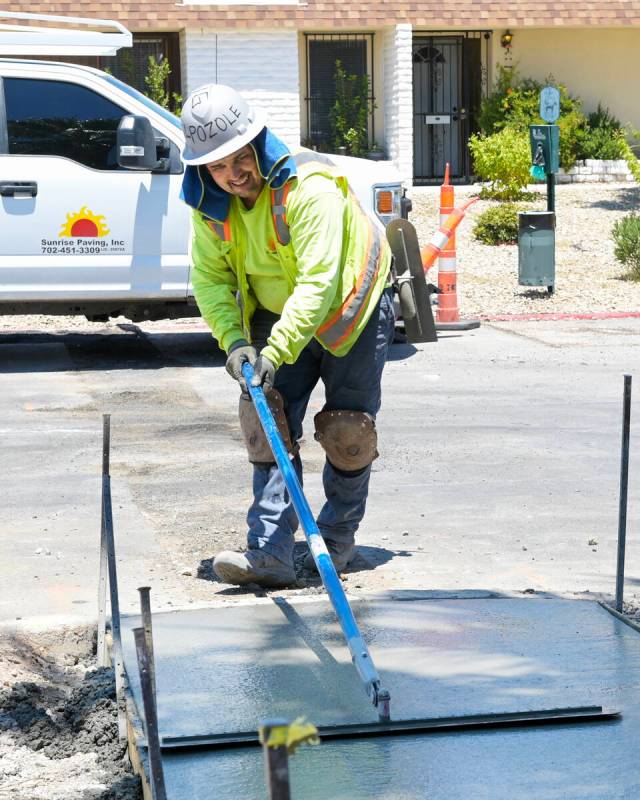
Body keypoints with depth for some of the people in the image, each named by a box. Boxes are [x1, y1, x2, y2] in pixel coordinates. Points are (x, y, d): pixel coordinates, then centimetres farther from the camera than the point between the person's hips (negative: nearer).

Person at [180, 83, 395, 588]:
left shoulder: (310, 186, -33)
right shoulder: (211, 205, -13)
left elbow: (319, 281, -38)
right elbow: (209, 278, -7)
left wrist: (277, 350, -43)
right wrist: (233, 339, -24)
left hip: (352, 310, -5)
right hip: (279, 314, 5)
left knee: (348, 432, 1)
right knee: (270, 422, -7)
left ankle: (337, 542, 20)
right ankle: (271, 553, -10)